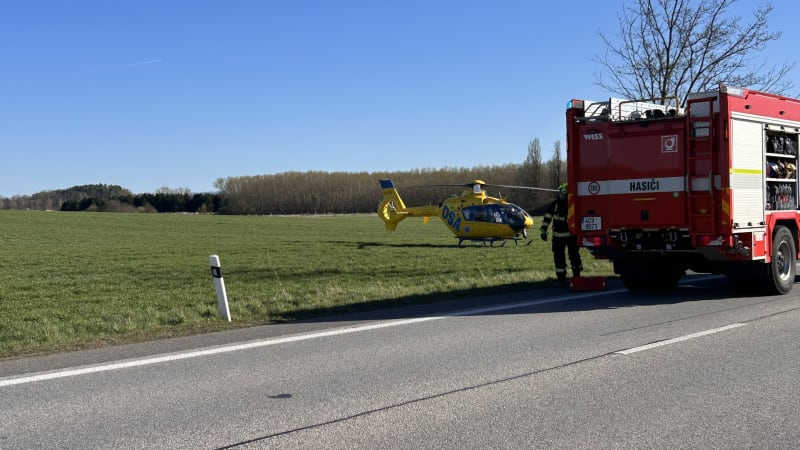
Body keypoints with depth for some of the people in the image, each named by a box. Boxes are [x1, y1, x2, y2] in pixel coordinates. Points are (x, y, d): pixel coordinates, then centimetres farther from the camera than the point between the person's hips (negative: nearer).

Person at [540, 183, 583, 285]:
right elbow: (546, 218, -1)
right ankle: (561, 277, 10)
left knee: (574, 255, 6)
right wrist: (543, 231, -6)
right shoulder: (555, 204, -4)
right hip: (558, 236, -1)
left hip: (572, 234, 1)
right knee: (559, 257, 1)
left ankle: (576, 275, 22)